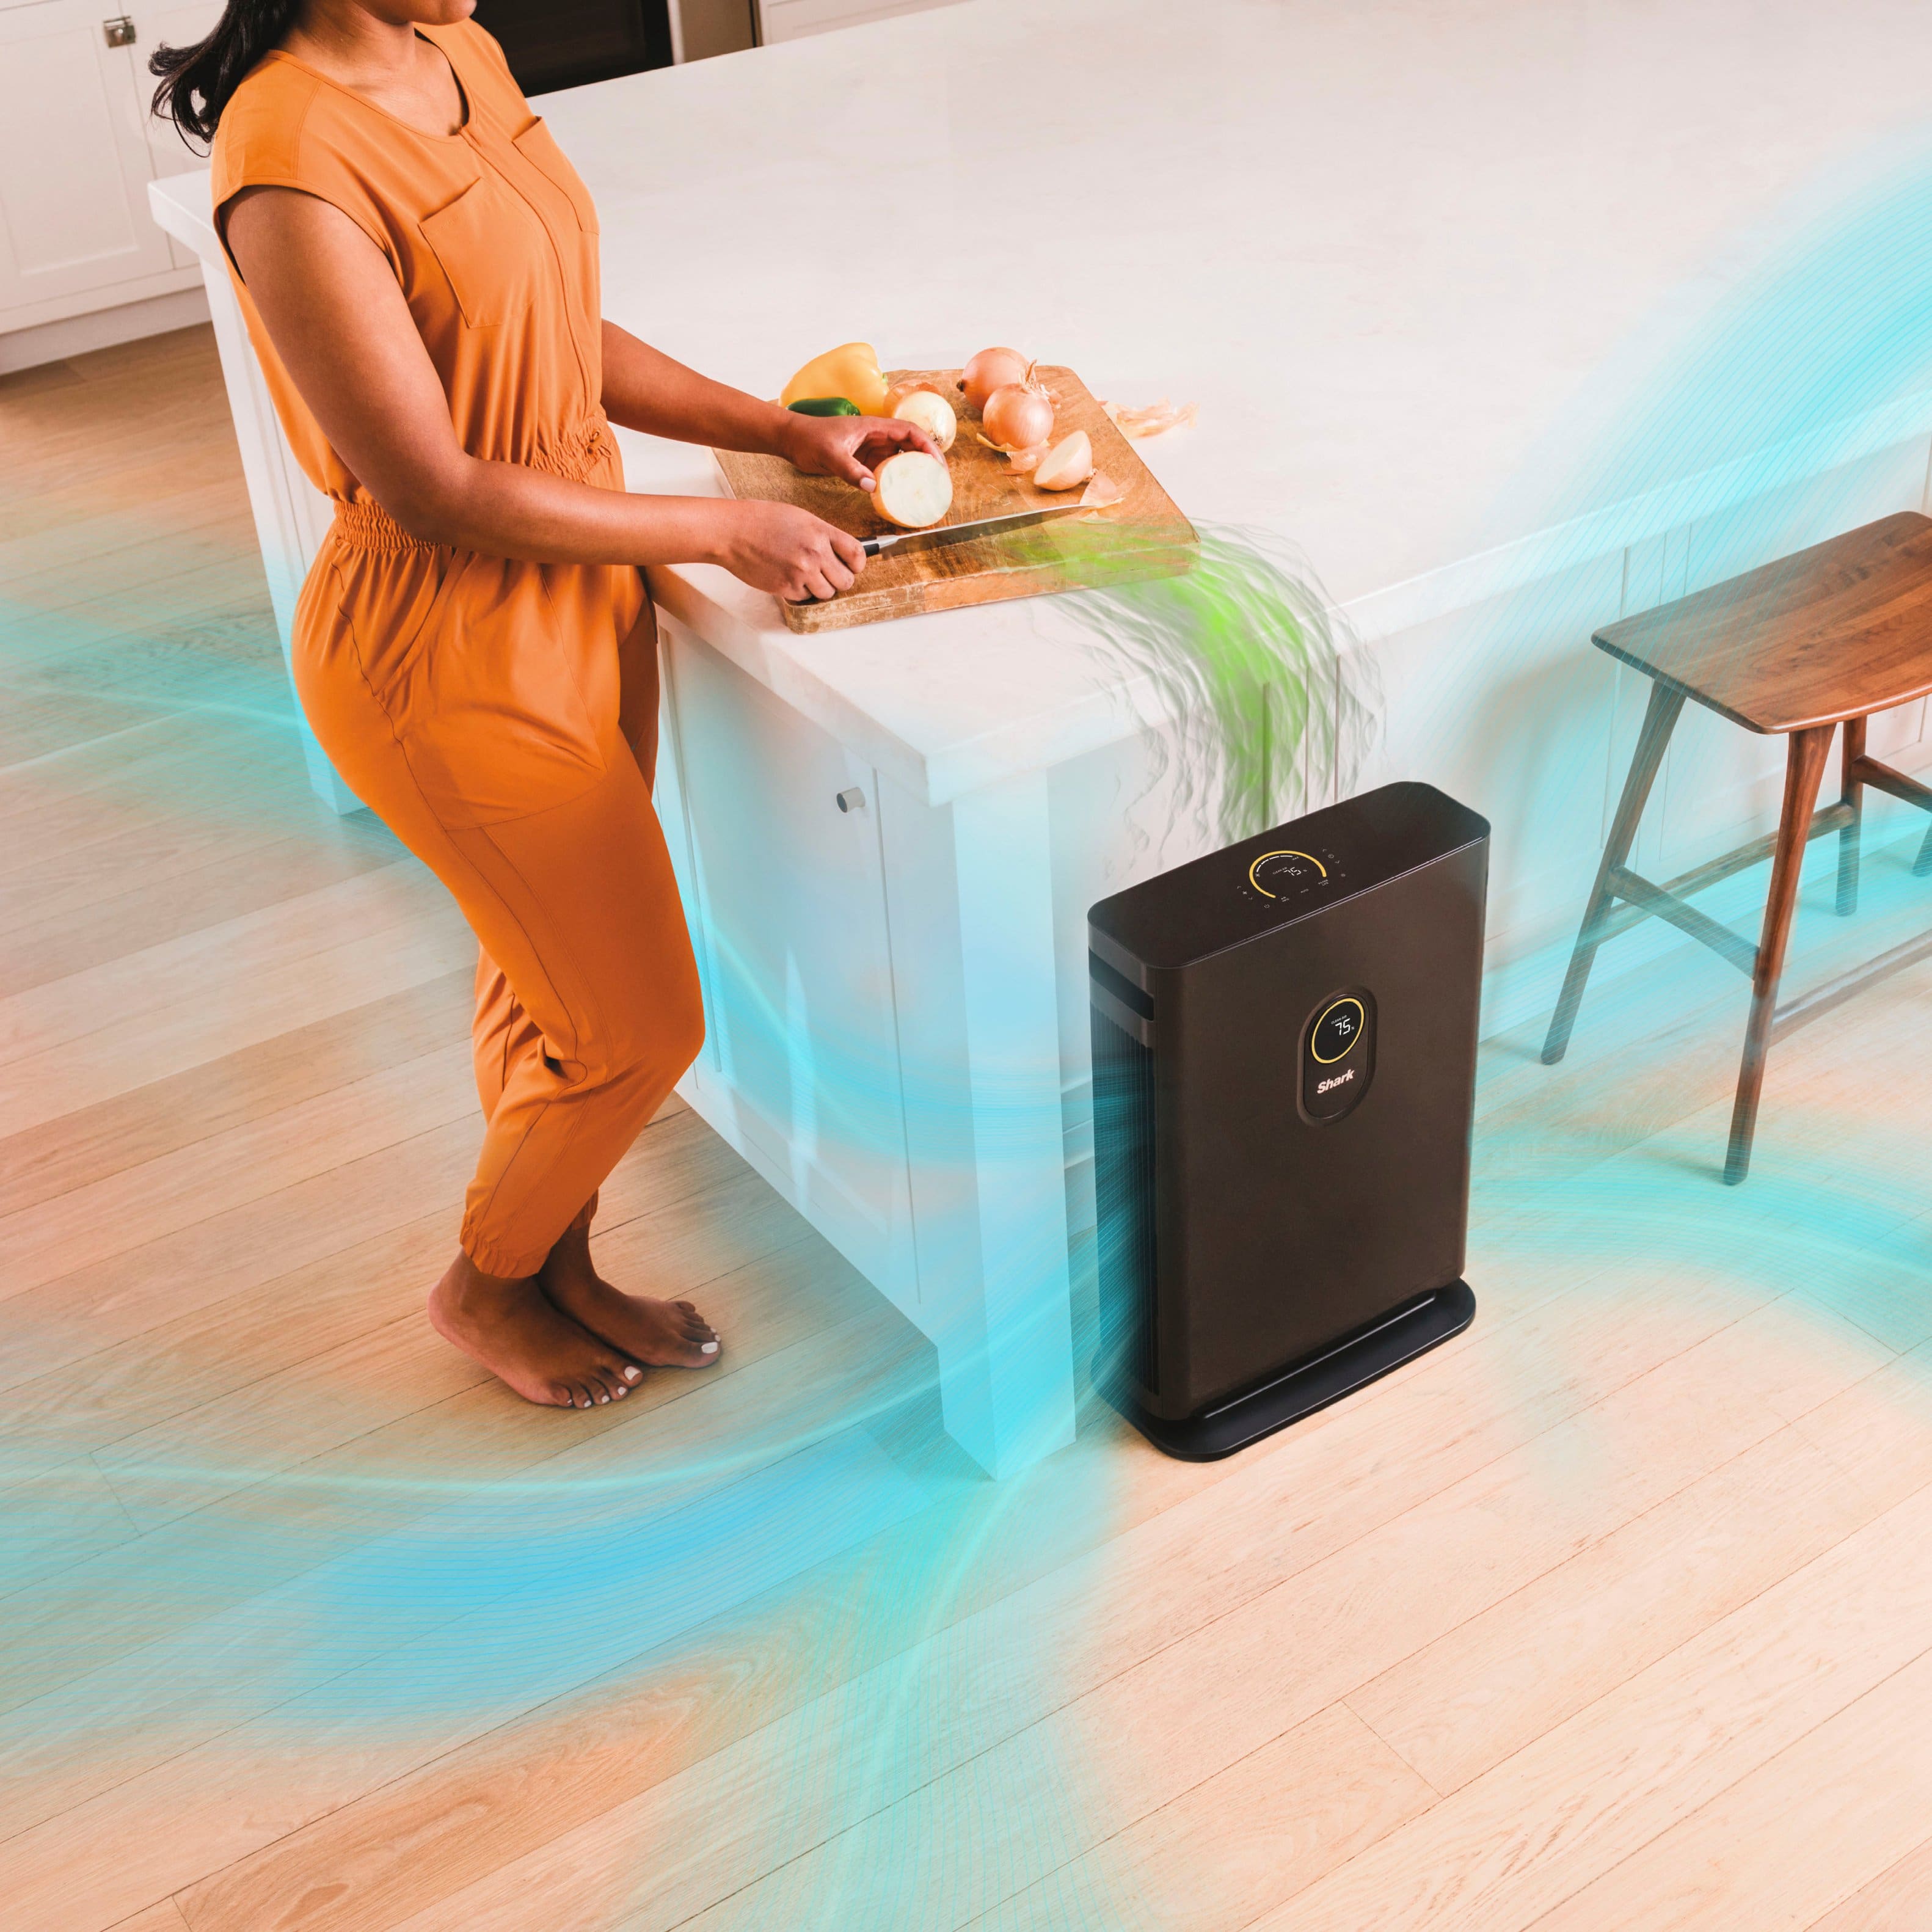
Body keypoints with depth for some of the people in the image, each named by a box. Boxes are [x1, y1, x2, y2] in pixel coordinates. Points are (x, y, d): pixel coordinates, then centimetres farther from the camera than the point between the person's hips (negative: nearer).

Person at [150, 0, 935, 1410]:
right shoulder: (293, 159, -26)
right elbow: (441, 497, -24)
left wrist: (788, 432, 4)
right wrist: (722, 529, -17)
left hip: (586, 595, 8)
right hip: (454, 659, -8)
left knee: (546, 988, 22)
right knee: (642, 1032, 6)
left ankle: (560, 1269, 45)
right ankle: (485, 1287, 33)